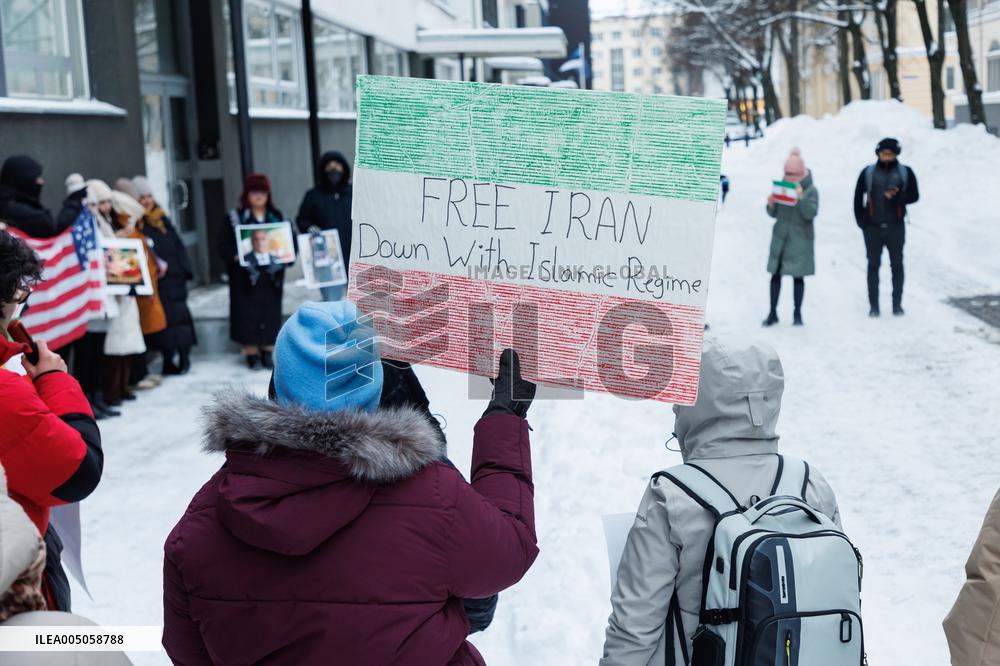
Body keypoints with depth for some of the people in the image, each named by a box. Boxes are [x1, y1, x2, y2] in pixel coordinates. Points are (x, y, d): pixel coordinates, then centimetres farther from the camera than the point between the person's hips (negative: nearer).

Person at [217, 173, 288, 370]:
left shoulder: (276, 217, 13)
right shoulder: (235, 218, 2)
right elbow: (222, 245, -2)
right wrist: (236, 257, -18)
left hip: (271, 275, 3)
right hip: (246, 275, -3)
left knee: (271, 313, 4)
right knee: (248, 313, -4)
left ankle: (268, 352, 12)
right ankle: (251, 352, 3)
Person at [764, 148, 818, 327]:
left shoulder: (811, 190, -5)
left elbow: (811, 214, -17)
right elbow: (774, 213, 10)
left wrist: (801, 198, -29)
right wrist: (771, 204, -12)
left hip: (800, 240, -3)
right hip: (780, 238, 3)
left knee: (798, 276, 1)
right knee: (775, 275, 2)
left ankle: (797, 314, 11)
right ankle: (772, 313, 9)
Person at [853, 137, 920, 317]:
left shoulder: (905, 172, 2)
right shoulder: (868, 172, 3)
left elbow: (914, 196, 4)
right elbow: (858, 197, 6)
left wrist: (898, 197, -16)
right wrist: (861, 220, -2)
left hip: (896, 226, 0)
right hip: (873, 227, 0)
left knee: (897, 265, 5)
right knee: (873, 265, 4)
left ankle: (897, 304, 13)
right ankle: (873, 305, 9)